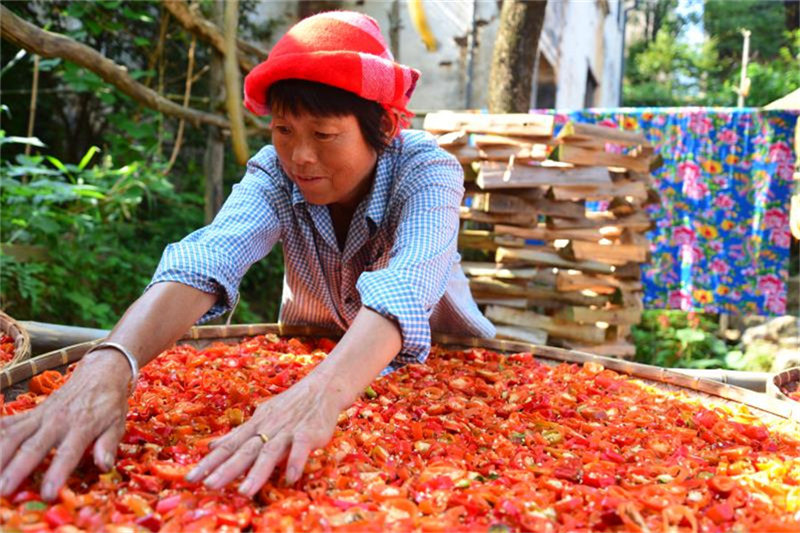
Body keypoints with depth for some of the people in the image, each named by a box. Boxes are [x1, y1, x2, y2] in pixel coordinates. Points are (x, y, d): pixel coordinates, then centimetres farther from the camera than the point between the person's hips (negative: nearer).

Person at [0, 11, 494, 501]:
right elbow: (205, 262, -37)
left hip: (438, 356, -1)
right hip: (310, 357, 2)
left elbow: (404, 289, -44)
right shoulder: (274, 173, -20)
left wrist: (323, 391, -63)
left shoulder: (427, 170, -26)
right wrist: (110, 364, -56)